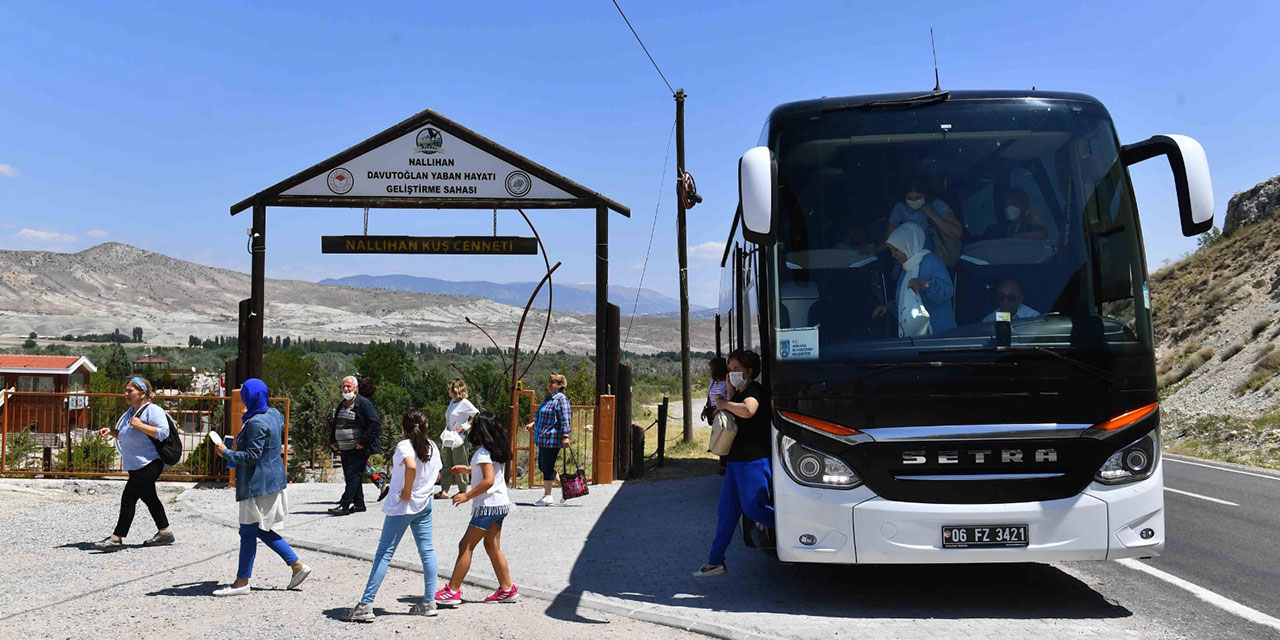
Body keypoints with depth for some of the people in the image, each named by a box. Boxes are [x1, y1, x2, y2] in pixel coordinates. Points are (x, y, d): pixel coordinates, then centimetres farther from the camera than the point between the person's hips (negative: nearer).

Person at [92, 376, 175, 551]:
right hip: (136, 465, 10)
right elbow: (126, 436, 27)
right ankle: (164, 533, 24)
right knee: (149, 497, 15)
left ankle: (116, 538, -9)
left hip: (149, 464, -10)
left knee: (129, 498, -11)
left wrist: (140, 425, -24)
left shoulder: (153, 410, -12)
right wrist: (110, 431, 10)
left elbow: (163, 432, -22)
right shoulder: (130, 411, 16)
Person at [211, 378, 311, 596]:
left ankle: (242, 582, 9)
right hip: (273, 480, 10)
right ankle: (297, 566, 15)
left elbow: (252, 456, -22)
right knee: (262, 530, 16)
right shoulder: (273, 414, 7)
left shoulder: (256, 423, -20)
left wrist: (226, 453, -12)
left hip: (258, 484, -10)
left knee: (249, 531, 0)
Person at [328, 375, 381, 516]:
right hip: (344, 450, 8)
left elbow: (375, 425, -15)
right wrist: (333, 441, 12)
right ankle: (359, 504, 20)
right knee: (350, 477, 11)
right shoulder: (341, 406, 15)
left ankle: (344, 506, -11)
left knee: (353, 476, -10)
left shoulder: (364, 404, -9)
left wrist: (363, 442, -17)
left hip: (359, 450, -8)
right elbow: (333, 424, 27)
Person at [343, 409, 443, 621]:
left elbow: (411, 466, -33)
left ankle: (366, 605, -4)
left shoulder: (404, 446, -13)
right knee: (427, 551, 9)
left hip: (401, 507, -6)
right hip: (425, 505, 6)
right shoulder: (432, 447, 7)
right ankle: (429, 602, 11)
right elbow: (437, 475, 15)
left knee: (384, 553, -3)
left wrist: (406, 492, -22)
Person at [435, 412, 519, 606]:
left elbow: (488, 481, -24)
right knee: (493, 546, 13)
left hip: (488, 505, -9)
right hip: (500, 504, 9)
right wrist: (468, 469, 32)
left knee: (466, 546, -5)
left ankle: (452, 591, -3)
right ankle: (507, 589, 13)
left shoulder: (483, 452, -15)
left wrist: (467, 496, -18)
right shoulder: (497, 450, 12)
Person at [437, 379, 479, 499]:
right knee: (447, 465, 6)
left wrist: (465, 427, -17)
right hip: (449, 439, 8)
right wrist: (444, 434, 14)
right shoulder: (452, 402, 11)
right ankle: (444, 490, 7)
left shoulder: (465, 403, -13)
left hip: (460, 439, -8)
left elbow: (477, 415, -16)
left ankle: (463, 491, 13)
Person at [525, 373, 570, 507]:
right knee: (542, 466, 13)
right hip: (543, 438, 10)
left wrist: (565, 436, -22)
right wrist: (533, 423, 20)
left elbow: (565, 419, -17)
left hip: (552, 439, -10)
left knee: (547, 467, -4)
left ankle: (547, 496, 5)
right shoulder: (548, 398, 17)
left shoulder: (561, 399, -11)